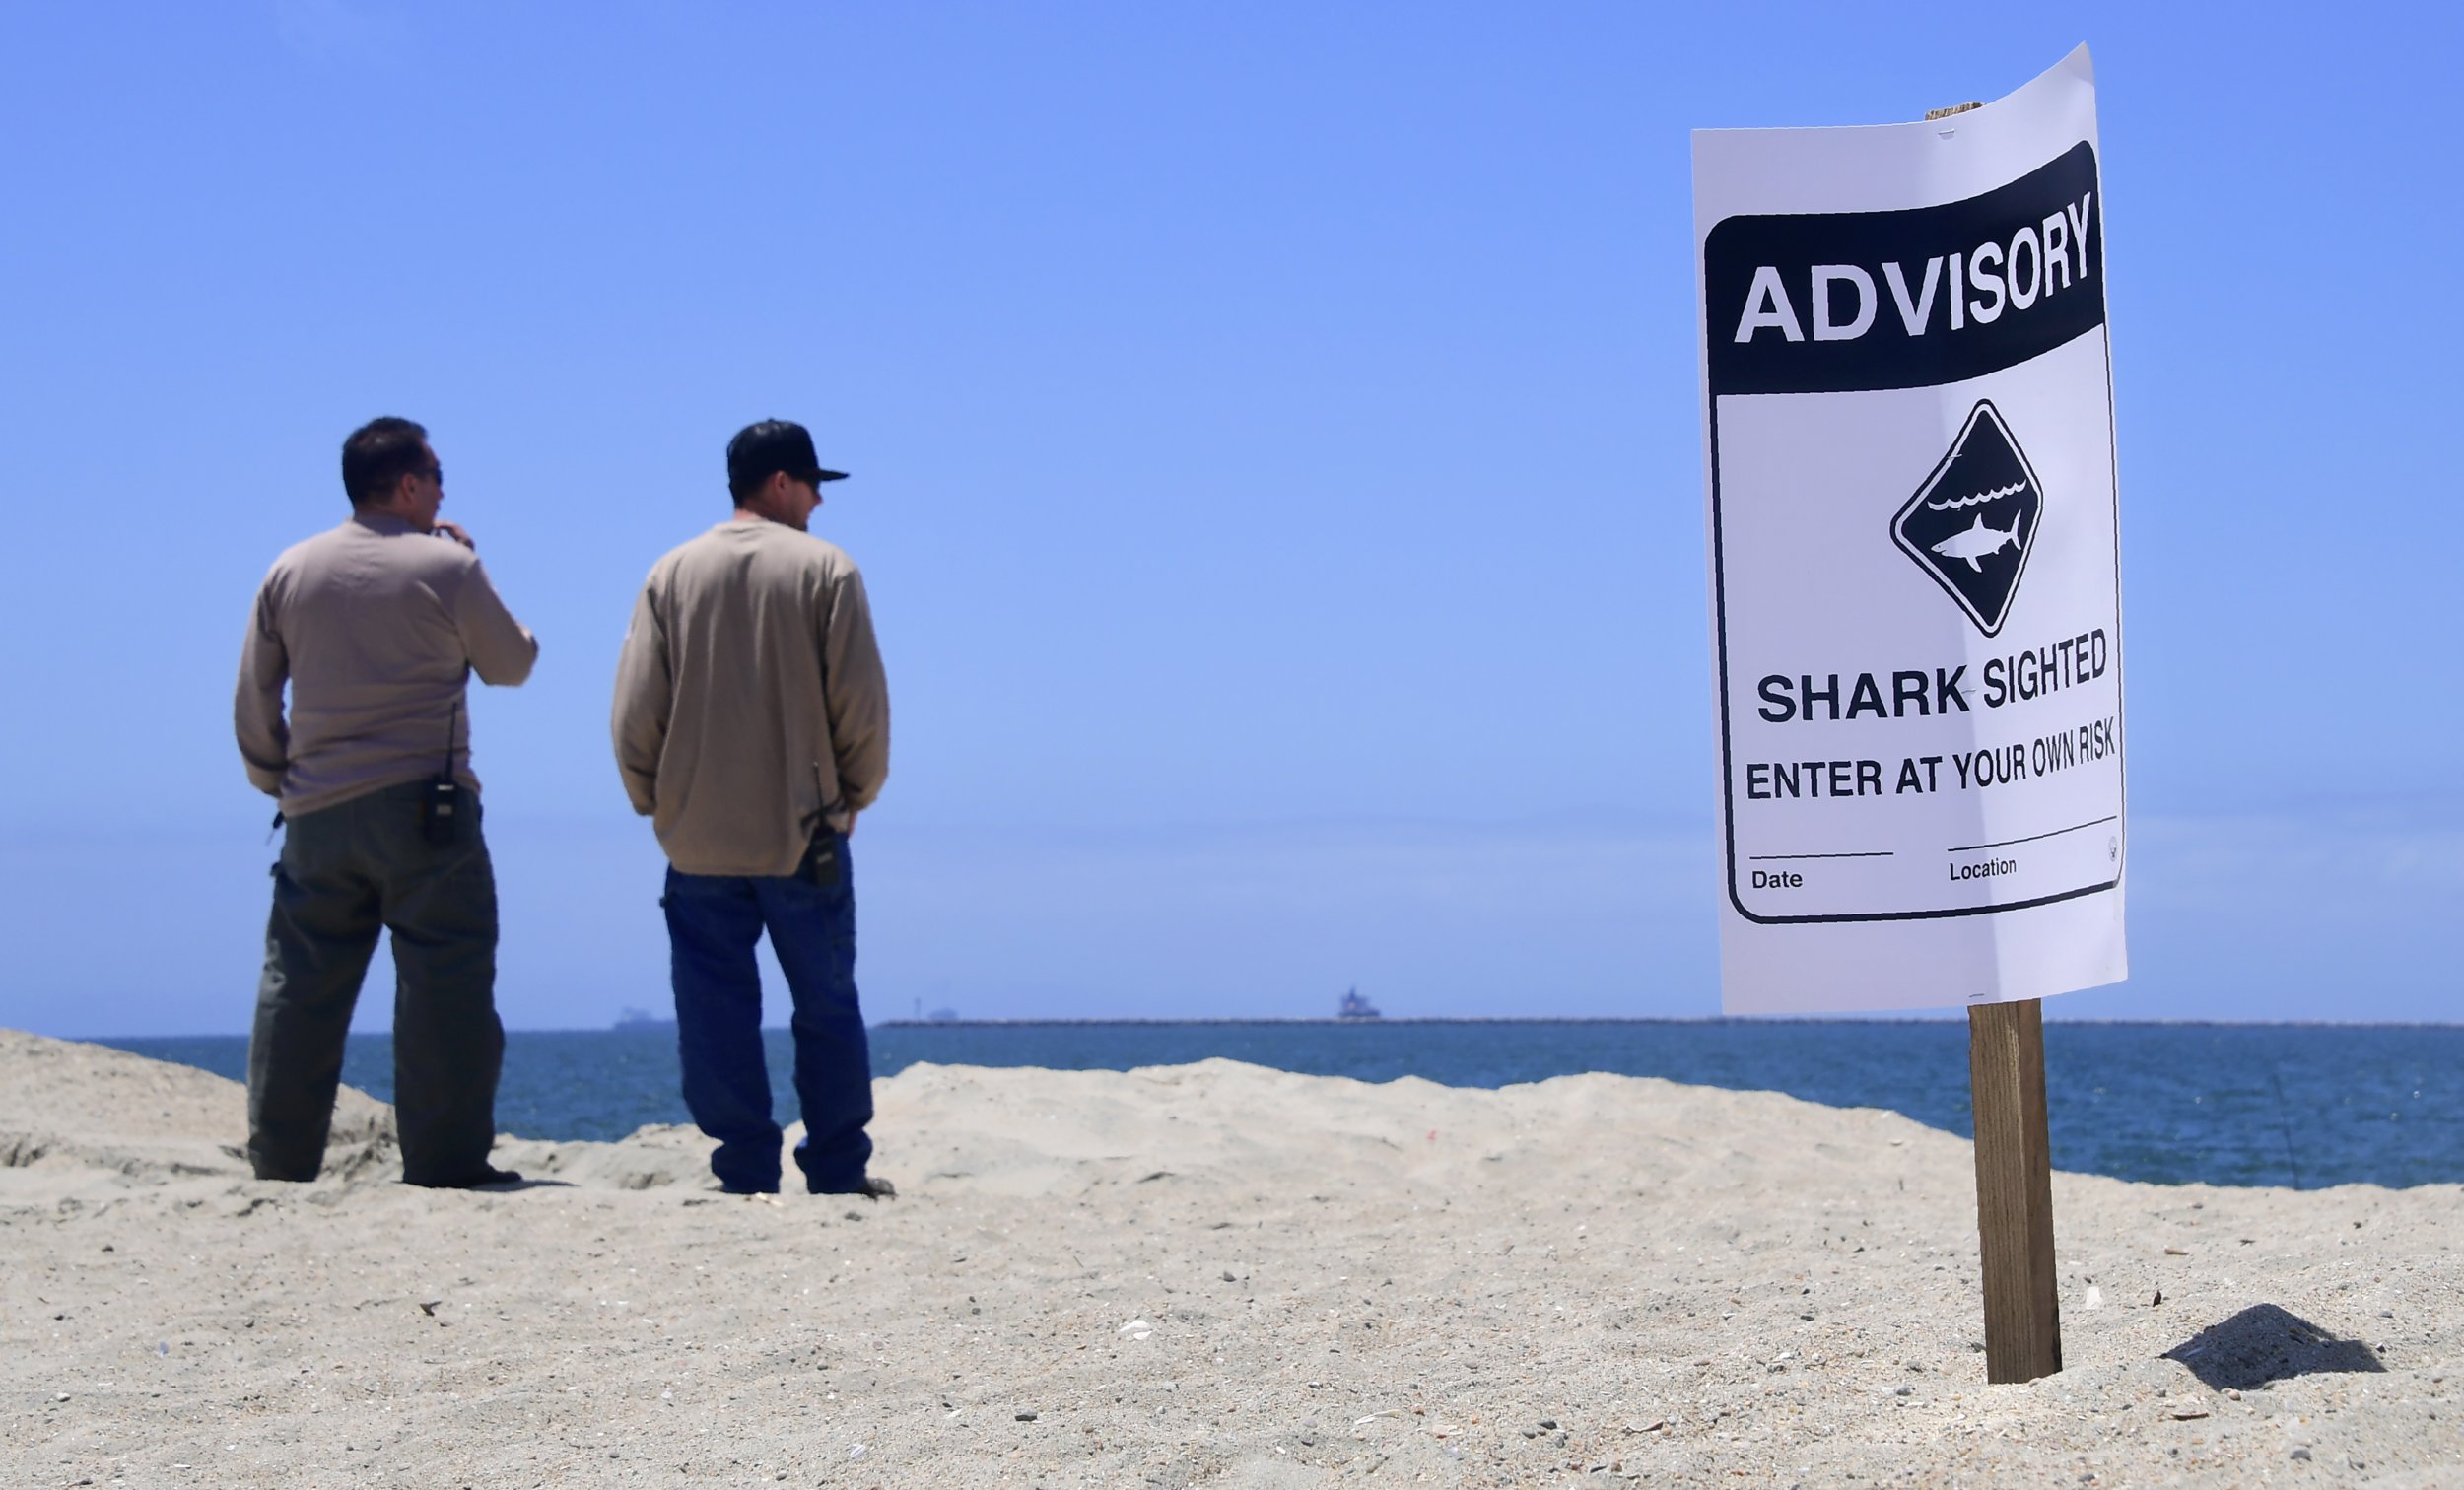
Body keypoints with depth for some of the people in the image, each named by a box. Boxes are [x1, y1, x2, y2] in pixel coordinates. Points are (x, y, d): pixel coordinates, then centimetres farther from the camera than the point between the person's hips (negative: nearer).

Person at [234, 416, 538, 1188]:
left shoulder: (290, 571, 8)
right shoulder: (447, 565, -4)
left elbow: (253, 697, 10)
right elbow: (512, 663, 8)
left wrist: (276, 779, 22)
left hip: (316, 814, 5)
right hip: (424, 808, -5)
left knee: (298, 988, 8)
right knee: (444, 982, -2)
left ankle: (278, 1163, 11)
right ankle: (447, 1161, -5)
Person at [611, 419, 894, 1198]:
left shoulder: (671, 574, 4)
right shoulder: (826, 571, -3)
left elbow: (634, 709, 1)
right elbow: (861, 703, -5)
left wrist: (657, 802, 13)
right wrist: (853, 793, 10)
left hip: (698, 840, 2)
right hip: (802, 833, -2)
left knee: (716, 1014, 4)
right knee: (827, 1009, 7)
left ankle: (745, 1176, 3)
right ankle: (838, 1172, 9)